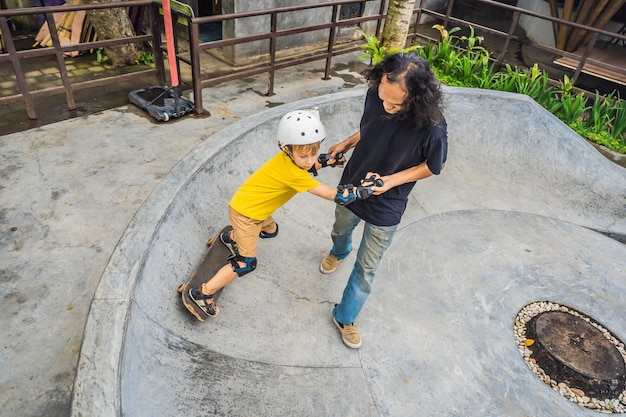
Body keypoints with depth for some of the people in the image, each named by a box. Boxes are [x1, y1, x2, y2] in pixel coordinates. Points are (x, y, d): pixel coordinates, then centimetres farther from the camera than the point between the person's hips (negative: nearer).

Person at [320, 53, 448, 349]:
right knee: (340, 231, 33)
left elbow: (434, 166, -14)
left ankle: (345, 317, 37)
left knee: (366, 269, 12)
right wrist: (346, 144, -6)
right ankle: (339, 252, 71)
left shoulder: (432, 128, -34)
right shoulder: (375, 94, -21)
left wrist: (392, 180, -25)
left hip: (385, 207, -4)